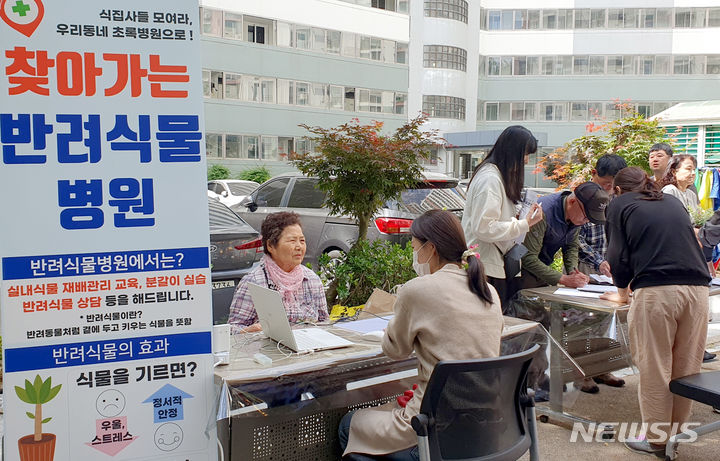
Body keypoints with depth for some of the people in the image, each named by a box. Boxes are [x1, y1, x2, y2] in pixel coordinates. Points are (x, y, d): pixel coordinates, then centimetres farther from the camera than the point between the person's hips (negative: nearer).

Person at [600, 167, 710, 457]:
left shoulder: (620, 204, 13)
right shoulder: (673, 203, 27)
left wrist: (622, 291, 24)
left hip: (656, 291, -5)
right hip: (697, 287, 5)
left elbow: (619, 254, 8)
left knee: (654, 368, 4)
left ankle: (656, 440, 13)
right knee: (686, 368, 12)